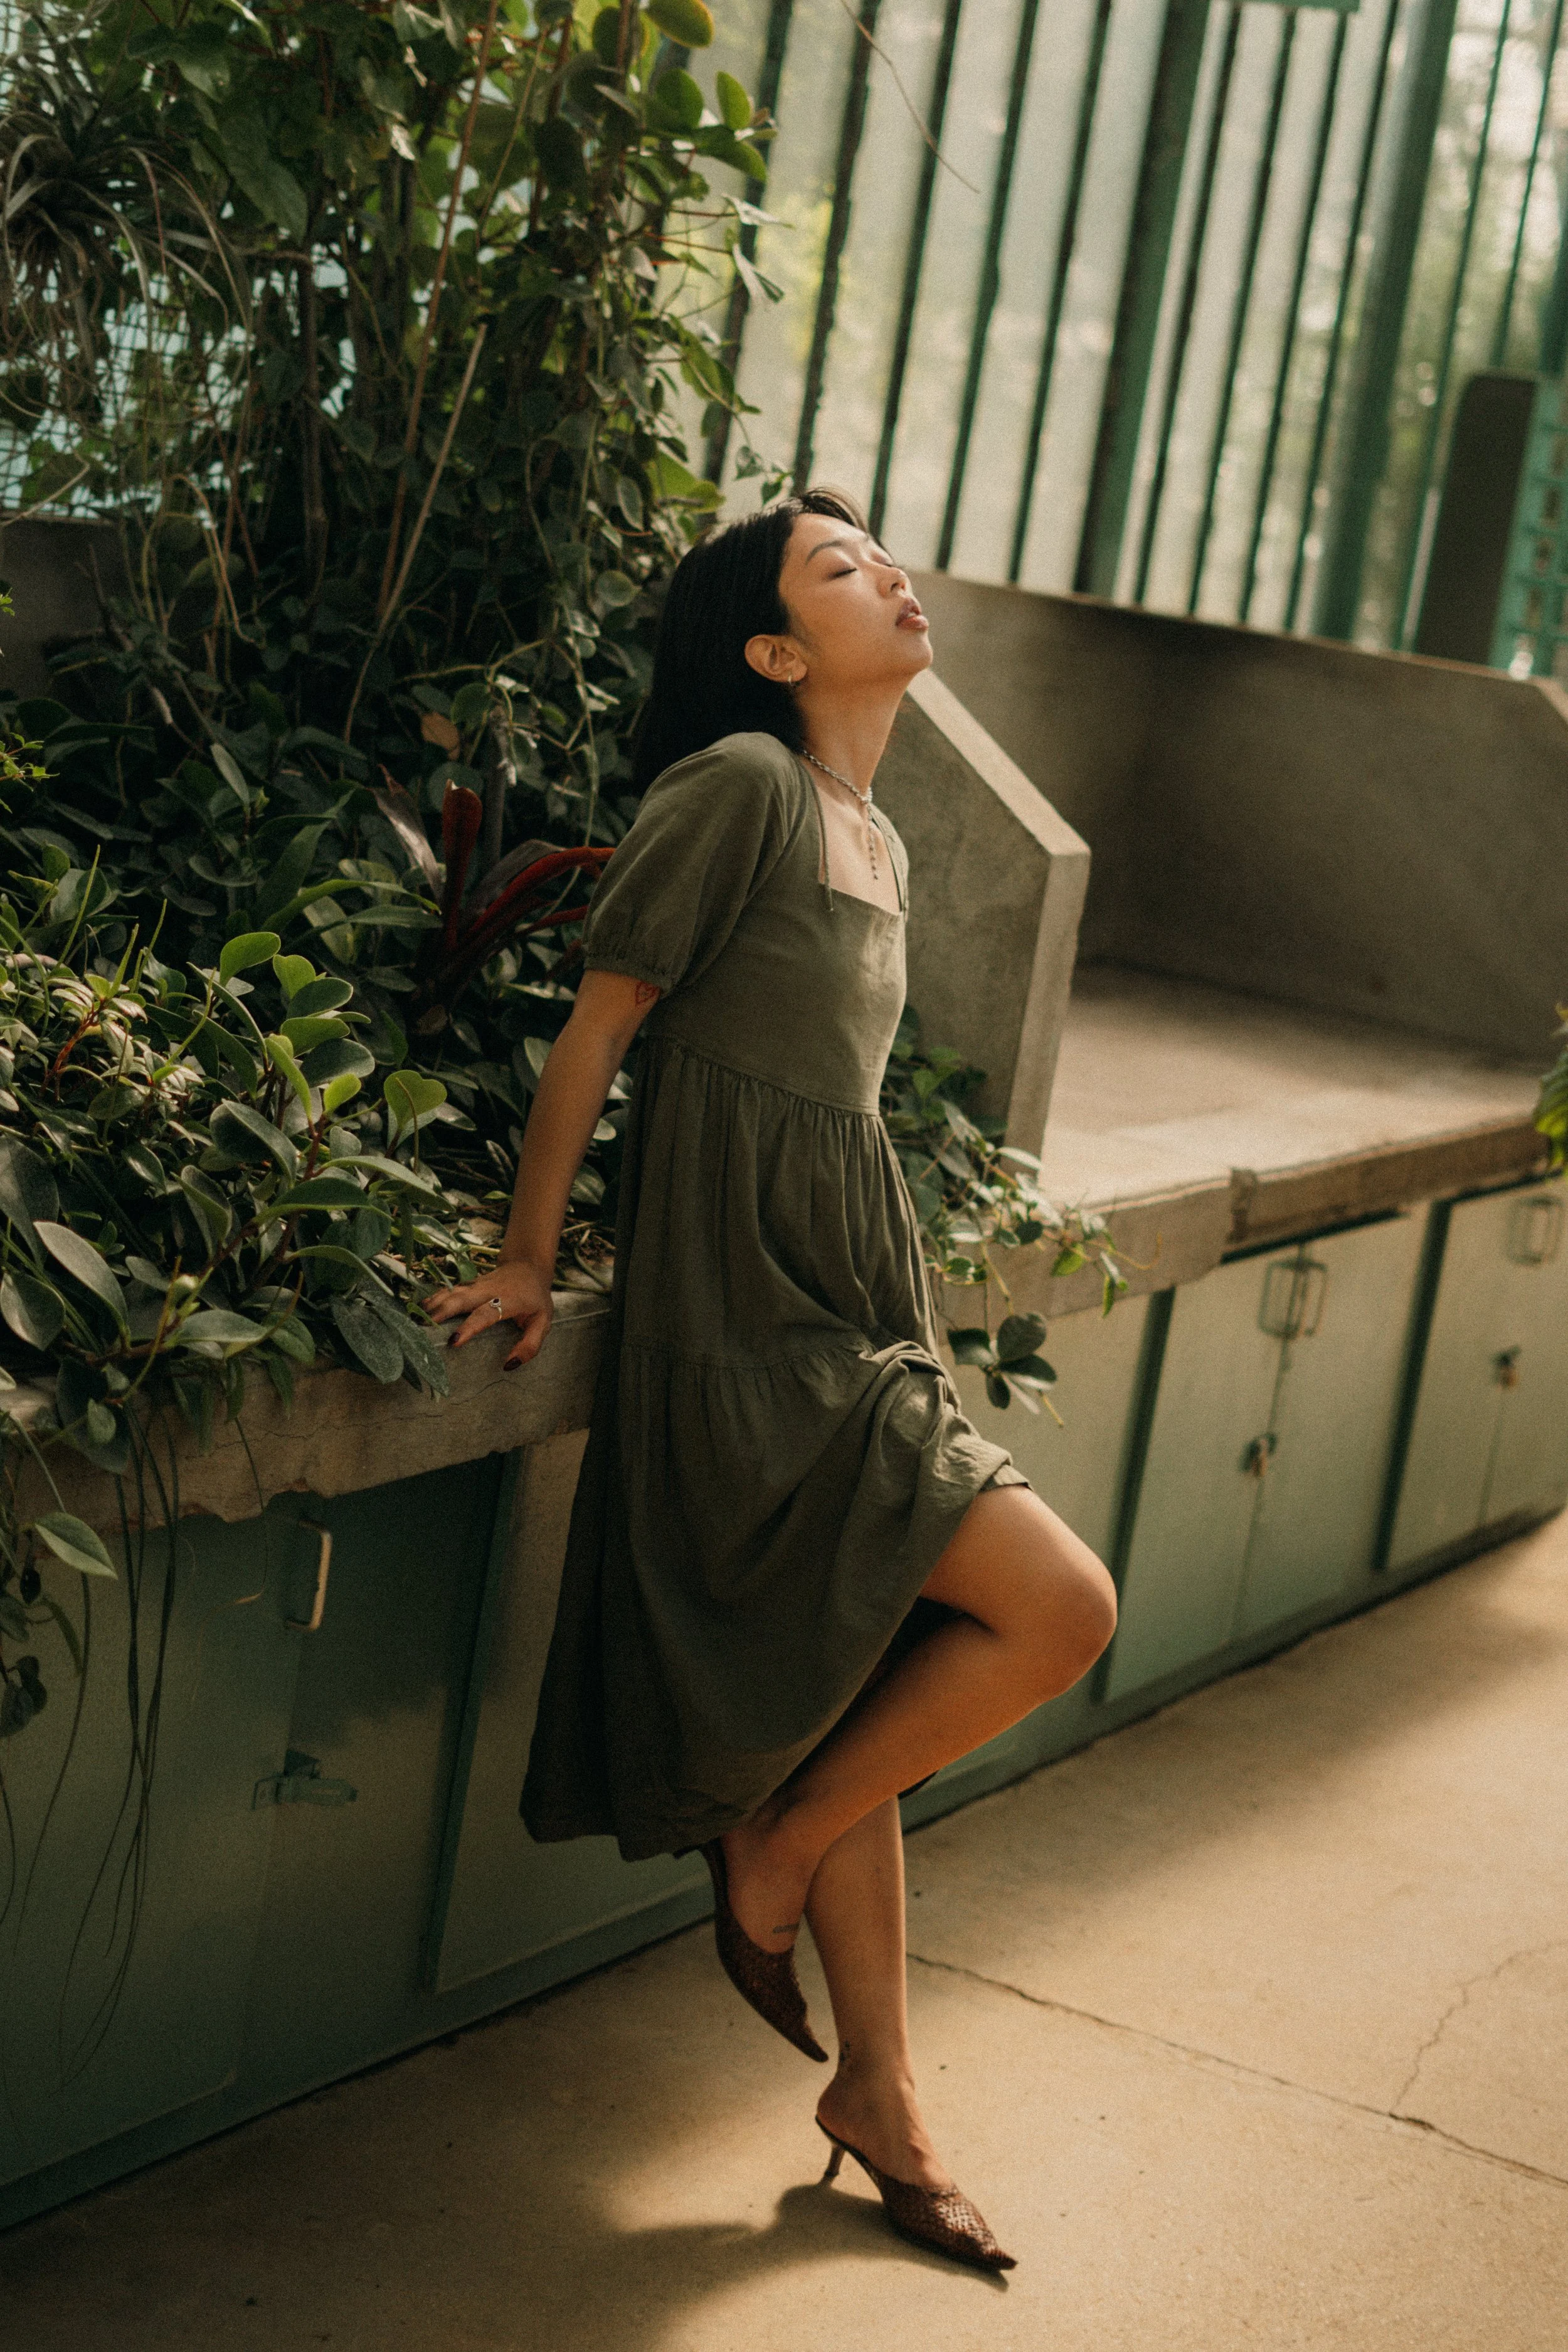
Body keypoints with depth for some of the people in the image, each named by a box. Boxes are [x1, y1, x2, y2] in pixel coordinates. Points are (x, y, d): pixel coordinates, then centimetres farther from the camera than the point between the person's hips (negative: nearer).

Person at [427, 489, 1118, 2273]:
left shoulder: (878, 842, 12)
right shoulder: (740, 785, -13)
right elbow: (599, 1024, -8)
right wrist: (528, 1261, -2)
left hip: (852, 1309, 8)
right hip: (746, 1337, -8)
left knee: (860, 1701, 13)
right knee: (1060, 1610, -14)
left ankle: (875, 2093, 26)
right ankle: (769, 1854, 7)